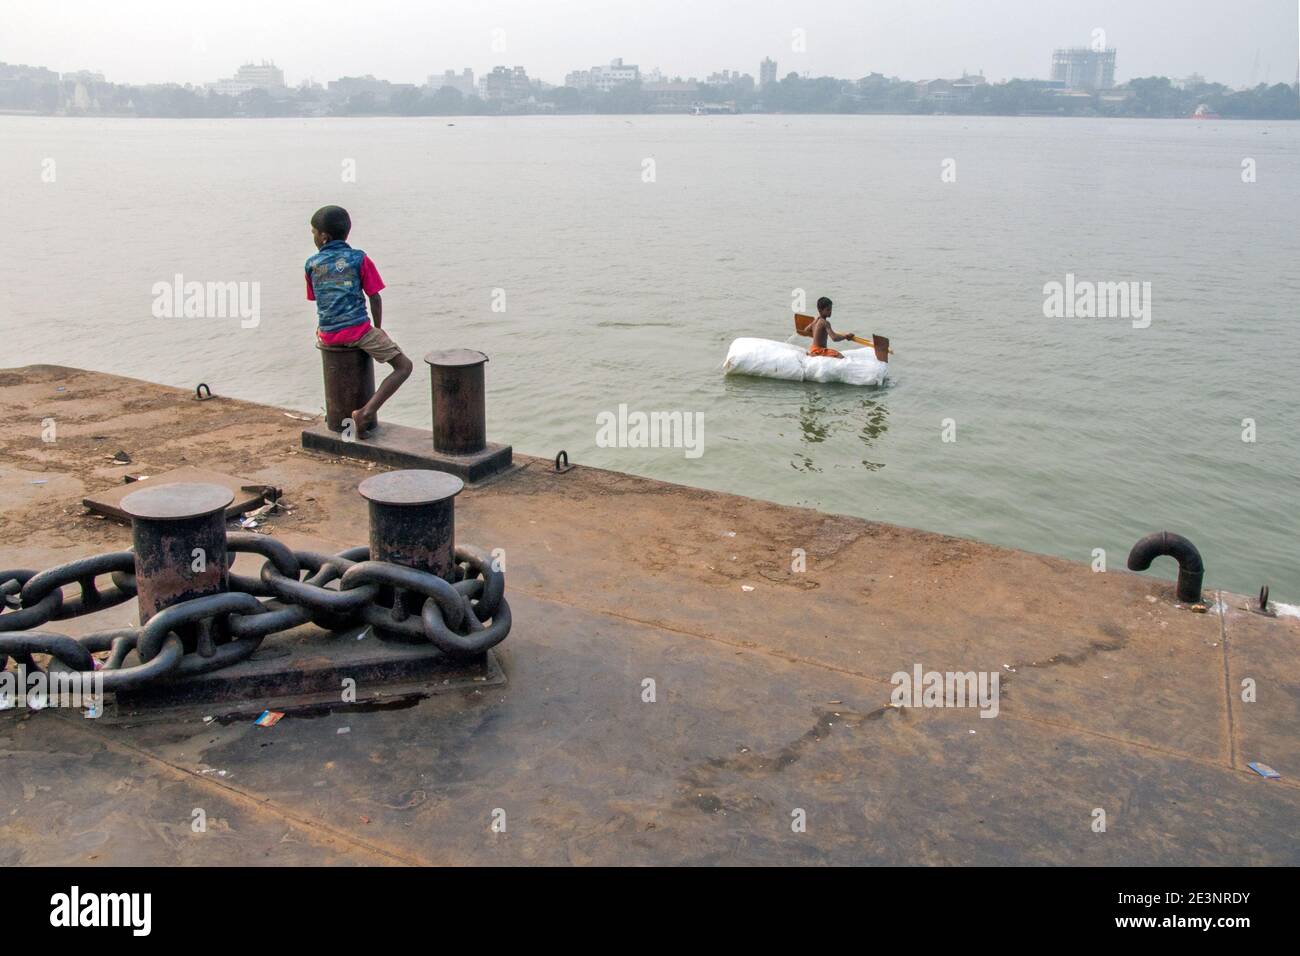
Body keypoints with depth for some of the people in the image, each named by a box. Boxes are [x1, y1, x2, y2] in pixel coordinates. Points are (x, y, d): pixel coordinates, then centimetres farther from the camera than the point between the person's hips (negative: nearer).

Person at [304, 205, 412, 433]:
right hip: (358, 330, -4)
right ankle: (367, 411, -13)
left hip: (328, 335, 4)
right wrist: (378, 329, 15)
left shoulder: (311, 264, 6)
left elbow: (318, 300, 15)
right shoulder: (359, 259, -1)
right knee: (404, 366, 3)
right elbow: (375, 298, 0)